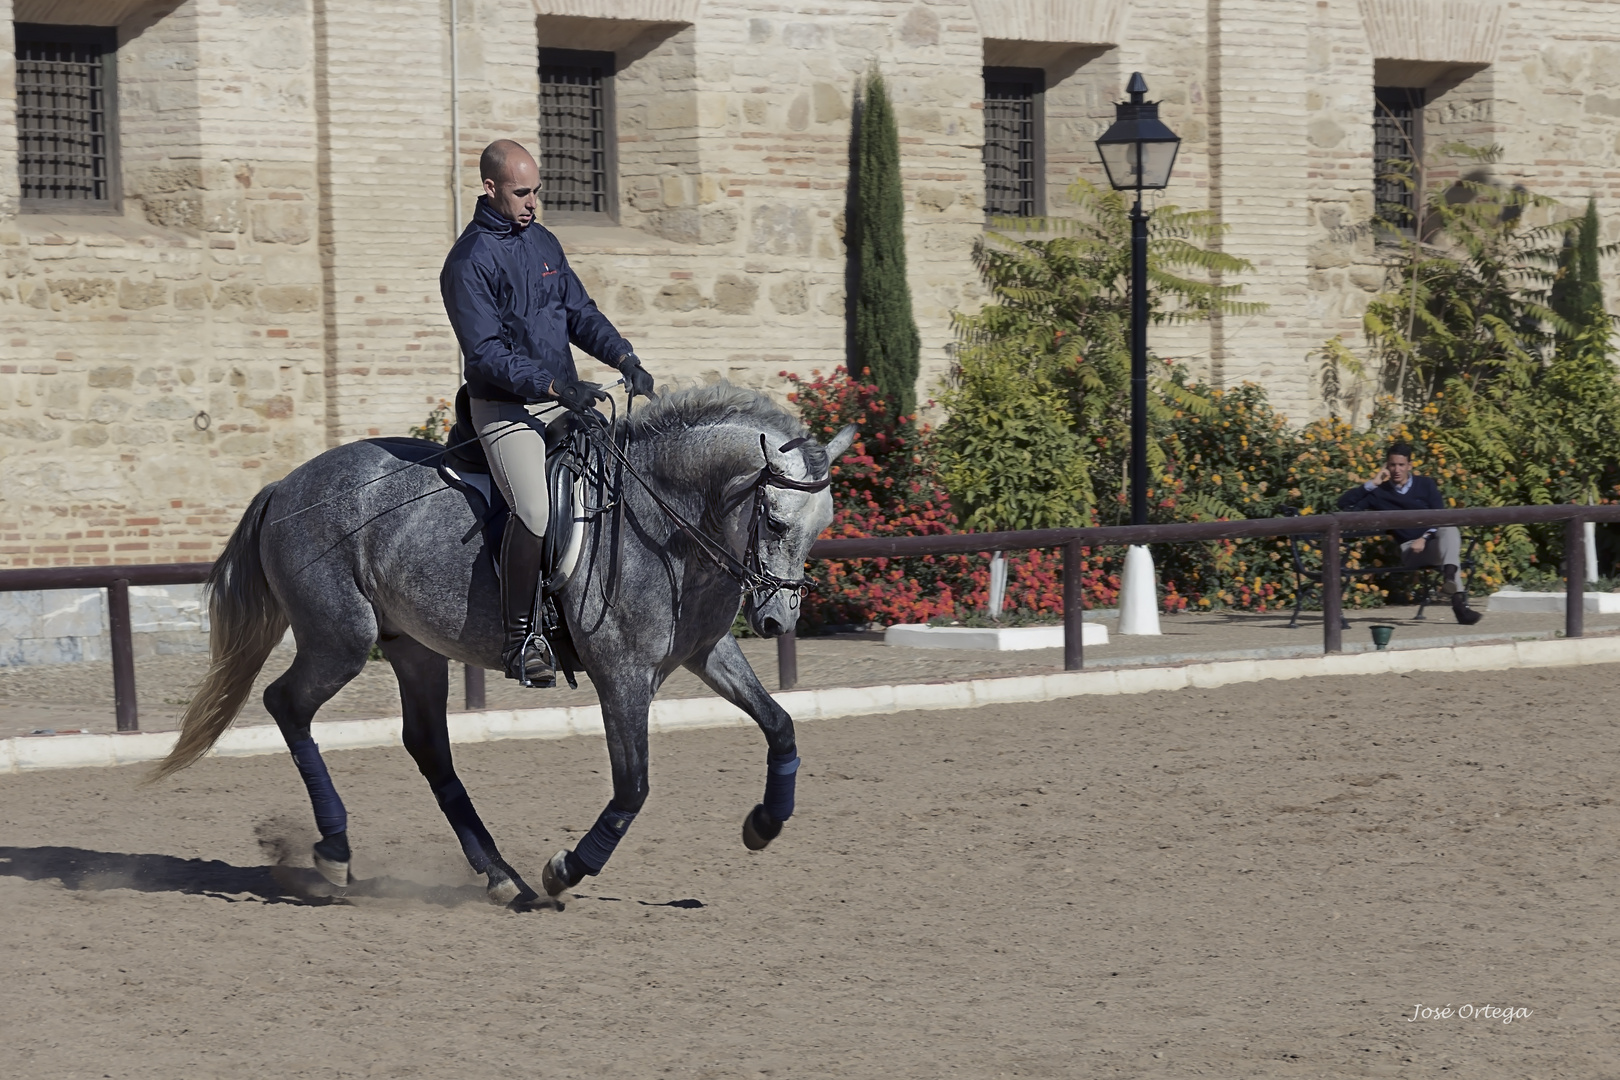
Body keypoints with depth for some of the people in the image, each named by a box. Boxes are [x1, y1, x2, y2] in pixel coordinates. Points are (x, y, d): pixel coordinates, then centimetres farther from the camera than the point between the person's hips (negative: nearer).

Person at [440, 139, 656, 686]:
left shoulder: (543, 243, 11)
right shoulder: (469, 262, -12)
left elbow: (580, 313, 17)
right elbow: (487, 353, -18)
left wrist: (623, 357, 0)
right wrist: (557, 388, -26)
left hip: (565, 401, 8)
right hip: (505, 409, -8)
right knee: (536, 510, -26)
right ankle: (519, 637, -15)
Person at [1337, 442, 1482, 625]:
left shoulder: (1426, 484, 18)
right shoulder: (1380, 493, 16)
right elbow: (1344, 503, 7)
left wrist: (1424, 538, -12)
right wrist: (1372, 484, 2)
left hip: (1434, 541, 2)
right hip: (1409, 550, -2)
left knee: (1449, 529, -36)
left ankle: (1450, 574, -59)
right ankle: (1459, 598, -54)